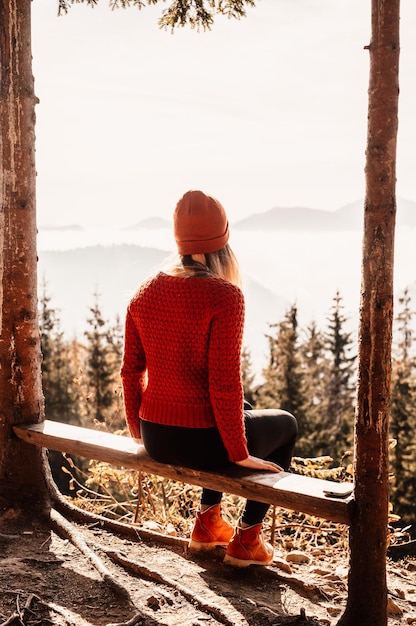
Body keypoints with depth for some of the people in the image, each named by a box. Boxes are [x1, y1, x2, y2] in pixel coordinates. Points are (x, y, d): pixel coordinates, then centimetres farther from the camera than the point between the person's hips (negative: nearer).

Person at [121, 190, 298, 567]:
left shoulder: (146, 293, 1)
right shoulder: (225, 296, -18)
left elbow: (132, 370, 6)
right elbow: (225, 381, -20)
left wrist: (138, 431, 21)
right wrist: (240, 454, -9)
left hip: (156, 439, 7)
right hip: (202, 442, -6)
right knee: (286, 425, 25)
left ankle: (208, 521, 43)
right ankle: (246, 540, 27)